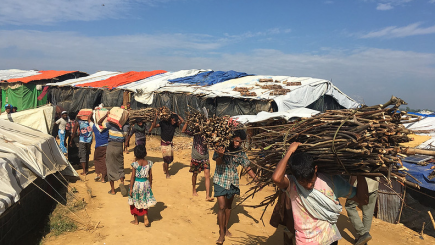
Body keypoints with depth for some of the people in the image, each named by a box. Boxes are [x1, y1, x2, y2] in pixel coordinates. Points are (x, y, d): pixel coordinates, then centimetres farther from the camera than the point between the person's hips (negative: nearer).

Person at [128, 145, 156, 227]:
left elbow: (133, 177, -13)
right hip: (146, 184, 3)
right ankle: (146, 218, 7)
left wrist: (131, 188, -6)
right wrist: (150, 184, 17)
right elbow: (150, 175, 3)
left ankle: (136, 220, 27)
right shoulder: (149, 163, -5)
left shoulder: (135, 164, -16)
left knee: (135, 202, 16)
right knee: (145, 202, 18)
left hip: (136, 184, -3)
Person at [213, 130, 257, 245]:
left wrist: (256, 178, -8)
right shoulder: (222, 148, -14)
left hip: (233, 182, 4)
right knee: (222, 207, -4)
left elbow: (247, 167, 2)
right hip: (220, 181, -3)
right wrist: (221, 155, -47)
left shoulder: (240, 152, -4)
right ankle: (222, 233, 10)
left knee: (228, 206, 17)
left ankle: (226, 227, 37)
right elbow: (218, 162, -25)